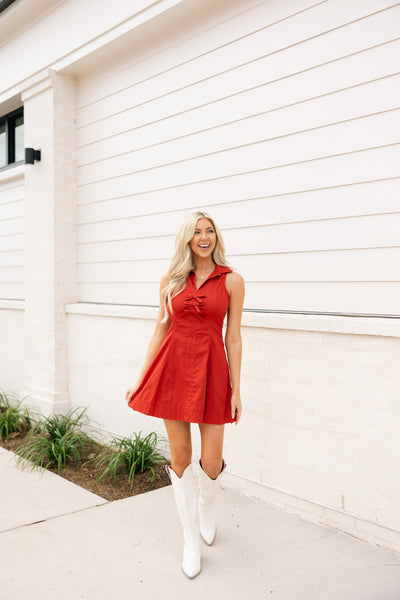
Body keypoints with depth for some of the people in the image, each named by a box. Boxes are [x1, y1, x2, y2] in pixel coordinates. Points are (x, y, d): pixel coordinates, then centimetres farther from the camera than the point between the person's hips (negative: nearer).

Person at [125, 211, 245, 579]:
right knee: (180, 456, 5)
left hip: (211, 369, -1)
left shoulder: (231, 280, 1)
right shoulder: (172, 280, 6)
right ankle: (191, 540, 23)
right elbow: (160, 331, 9)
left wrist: (236, 389, -1)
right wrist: (141, 380, 7)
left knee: (212, 462, 1)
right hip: (173, 368, 2)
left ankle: (206, 508, 38)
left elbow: (233, 338, 0)